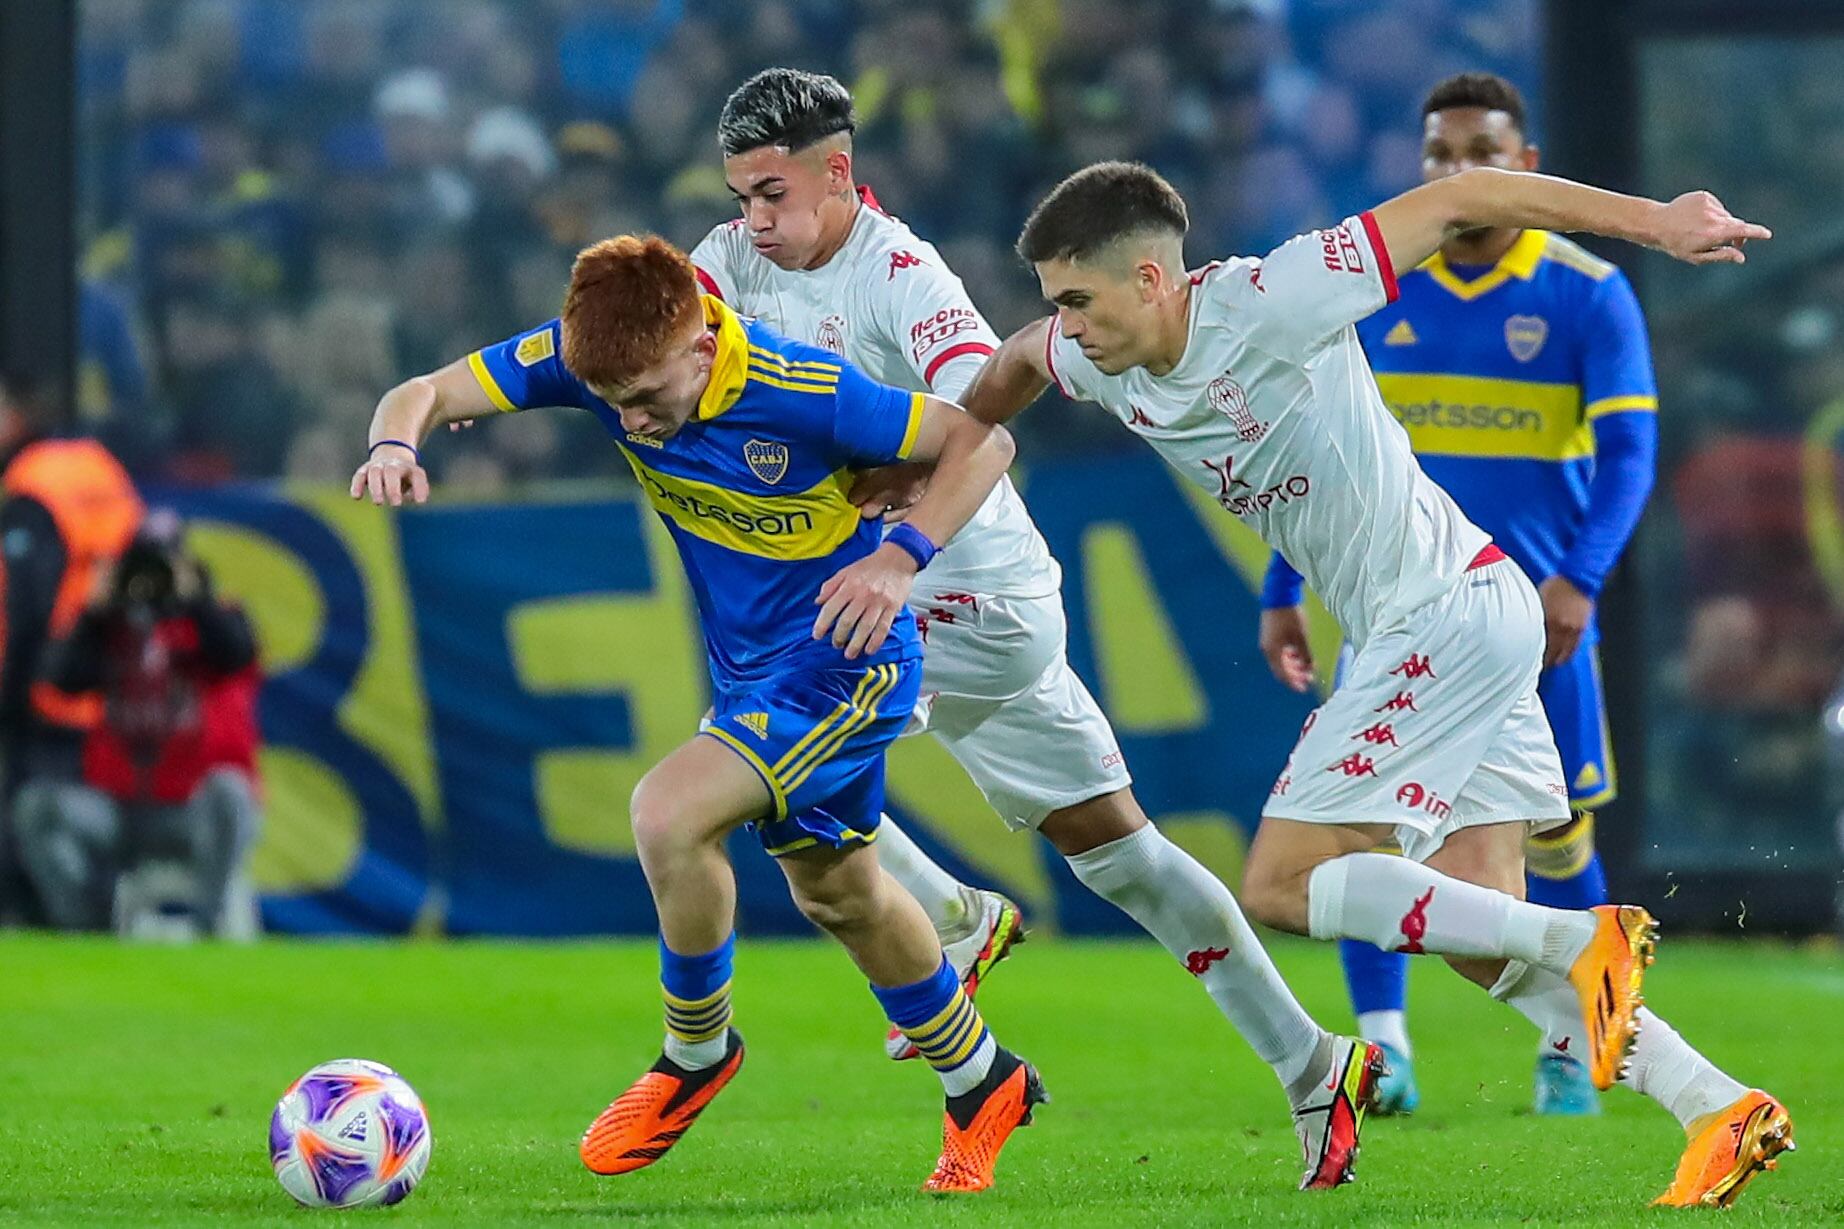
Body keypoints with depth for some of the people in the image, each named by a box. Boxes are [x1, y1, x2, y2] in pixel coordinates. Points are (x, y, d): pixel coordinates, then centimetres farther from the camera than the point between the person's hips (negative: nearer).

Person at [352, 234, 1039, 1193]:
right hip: (748, 672, 8)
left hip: (844, 663, -8)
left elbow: (983, 439, -20)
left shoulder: (800, 393, -30)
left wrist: (904, 558, -34)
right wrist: (394, 443, -40)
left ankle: (696, 1052, 0)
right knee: (835, 893, 23)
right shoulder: (588, 357, -16)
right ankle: (981, 1084, 45)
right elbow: (428, 393, -16)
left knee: (667, 814, -25)